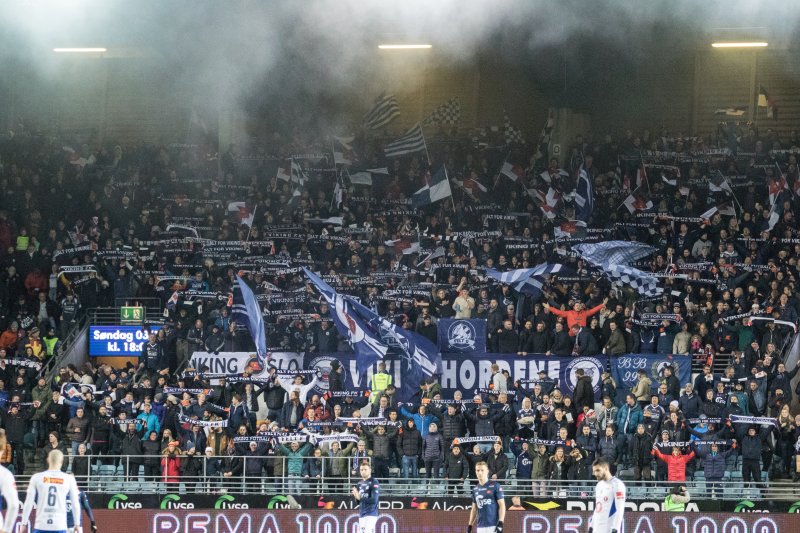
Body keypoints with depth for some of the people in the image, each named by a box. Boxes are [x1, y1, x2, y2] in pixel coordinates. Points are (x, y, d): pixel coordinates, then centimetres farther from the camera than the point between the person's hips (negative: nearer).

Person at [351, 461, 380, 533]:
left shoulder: (374, 483, -8)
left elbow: (374, 500, -18)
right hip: (361, 515, 8)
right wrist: (356, 497, -4)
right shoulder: (360, 483, 16)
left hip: (370, 514, -8)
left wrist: (360, 498, -21)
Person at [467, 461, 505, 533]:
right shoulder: (475, 489, 14)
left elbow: (502, 505, -6)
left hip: (493, 526, -6)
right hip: (480, 527, 6)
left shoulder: (495, 486, -3)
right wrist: (469, 525, 16)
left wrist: (500, 523, -15)